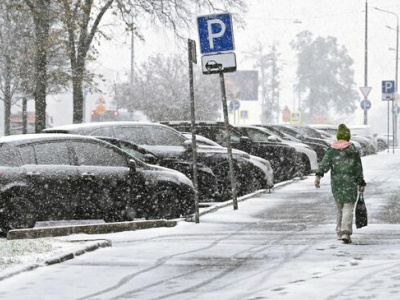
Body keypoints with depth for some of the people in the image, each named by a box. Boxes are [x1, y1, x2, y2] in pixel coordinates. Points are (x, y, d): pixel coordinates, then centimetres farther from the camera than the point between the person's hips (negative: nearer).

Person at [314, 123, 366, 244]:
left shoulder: (331, 150, 6)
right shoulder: (353, 150, 1)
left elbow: (324, 163, -9)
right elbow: (358, 168, 4)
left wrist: (318, 175, -18)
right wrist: (361, 183, 10)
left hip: (335, 181, 3)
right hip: (349, 181, -3)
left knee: (340, 207, 18)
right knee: (348, 207, -6)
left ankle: (340, 232, 21)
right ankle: (346, 233, -20)